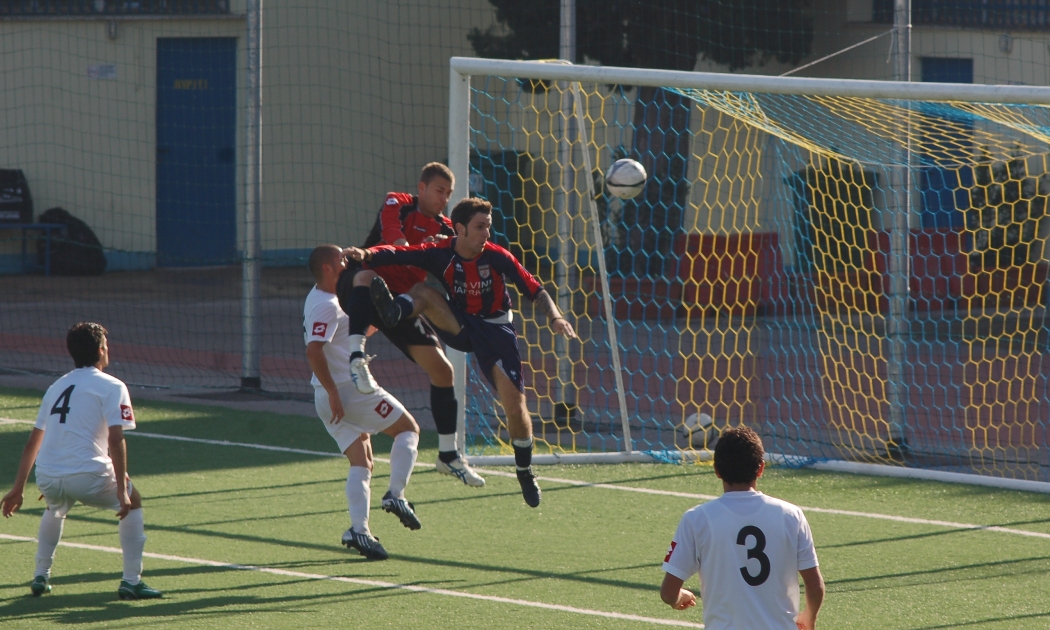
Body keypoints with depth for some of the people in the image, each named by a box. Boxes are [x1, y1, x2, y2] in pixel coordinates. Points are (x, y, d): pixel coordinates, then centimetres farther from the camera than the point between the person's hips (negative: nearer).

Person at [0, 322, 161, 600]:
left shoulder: (57, 386, 22)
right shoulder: (111, 387, 3)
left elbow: (32, 442, 25)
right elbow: (116, 441, -9)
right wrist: (122, 490, -10)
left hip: (46, 480, 5)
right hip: (87, 476, -5)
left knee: (55, 508, 39)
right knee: (132, 500, 21)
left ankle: (40, 577, 31)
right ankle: (131, 581, 13)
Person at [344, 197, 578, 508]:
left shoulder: (497, 257, -16)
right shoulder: (440, 254, -14)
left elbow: (535, 290, -13)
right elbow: (396, 254, -20)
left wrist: (555, 317, -30)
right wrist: (366, 254, -40)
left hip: (495, 328, -2)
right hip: (459, 325, 2)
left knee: (514, 402, -10)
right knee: (422, 292, -22)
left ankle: (525, 472, 8)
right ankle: (393, 312, -57)